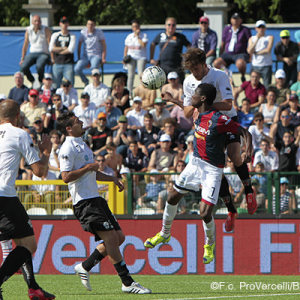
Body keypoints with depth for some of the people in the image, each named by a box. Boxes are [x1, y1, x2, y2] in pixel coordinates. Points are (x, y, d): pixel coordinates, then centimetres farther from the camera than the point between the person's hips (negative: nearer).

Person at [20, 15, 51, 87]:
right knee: (23, 67, -24)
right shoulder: (28, 30, 5)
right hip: (32, 53, 3)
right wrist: (22, 59, 10)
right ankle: (32, 81, 3)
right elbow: (25, 45, 12)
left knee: (39, 66, -37)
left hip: (43, 54, -3)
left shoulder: (46, 30, -5)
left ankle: (41, 82, -7)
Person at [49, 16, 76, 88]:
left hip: (68, 64, -2)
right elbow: (51, 48, -2)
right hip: (57, 64, 2)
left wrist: (58, 51, -1)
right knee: (56, 85, -1)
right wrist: (63, 48, -5)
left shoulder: (72, 36, 5)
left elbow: (71, 50, -9)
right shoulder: (55, 35, 11)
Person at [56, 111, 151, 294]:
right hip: (84, 202, -10)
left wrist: (112, 178, 19)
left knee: (118, 237, 7)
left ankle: (85, 267, 16)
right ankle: (128, 283, -12)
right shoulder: (68, 148, -10)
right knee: (110, 238, -14)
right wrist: (88, 167, -15)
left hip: (95, 198, 10)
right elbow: (66, 177, -20)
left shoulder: (82, 145, 21)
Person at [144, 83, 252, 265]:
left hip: (213, 170, -7)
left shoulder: (219, 120, -25)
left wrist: (249, 148, -39)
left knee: (205, 213, -12)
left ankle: (210, 245, 18)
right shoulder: (198, 115, -2)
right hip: (196, 162, 7)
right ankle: (165, 234, 39)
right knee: (173, 197, 15)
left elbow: (244, 132, -21)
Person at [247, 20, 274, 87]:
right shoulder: (252, 38, 13)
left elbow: (268, 50, -7)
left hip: (266, 66, -2)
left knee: (267, 86, -9)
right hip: (255, 65, 2)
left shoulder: (270, 38, 8)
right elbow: (249, 51, -3)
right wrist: (257, 39, -7)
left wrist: (256, 53, -1)